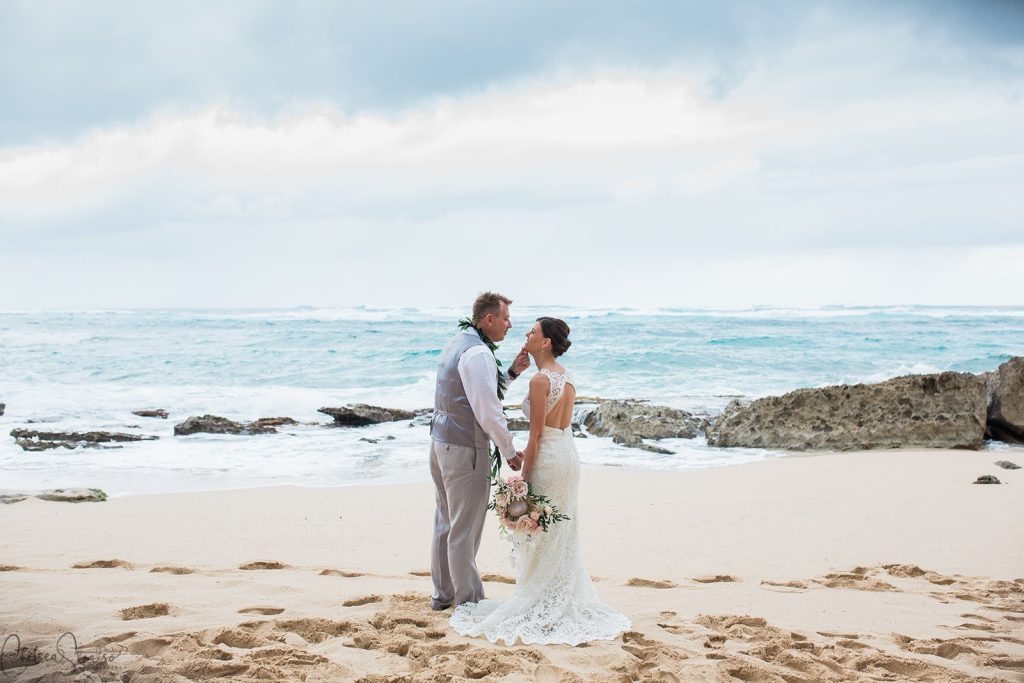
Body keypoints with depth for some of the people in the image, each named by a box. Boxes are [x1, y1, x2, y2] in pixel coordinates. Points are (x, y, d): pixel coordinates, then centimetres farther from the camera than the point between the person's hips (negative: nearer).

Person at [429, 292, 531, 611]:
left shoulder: (457, 343, 12)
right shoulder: (478, 352, -19)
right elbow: (488, 411, -21)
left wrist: (511, 372, 8)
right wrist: (509, 451, -10)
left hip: (441, 441, 10)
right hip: (465, 449, -10)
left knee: (446, 521, 18)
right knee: (465, 529, 0)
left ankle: (443, 593, 28)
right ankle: (469, 602, 9)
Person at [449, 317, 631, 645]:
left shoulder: (540, 379, -17)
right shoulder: (567, 375, 9)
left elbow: (536, 435, -17)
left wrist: (524, 478, -13)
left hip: (548, 459, -9)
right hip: (569, 455, 9)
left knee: (541, 535, 1)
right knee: (562, 536, 15)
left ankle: (541, 607, 8)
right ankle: (566, 603, 21)